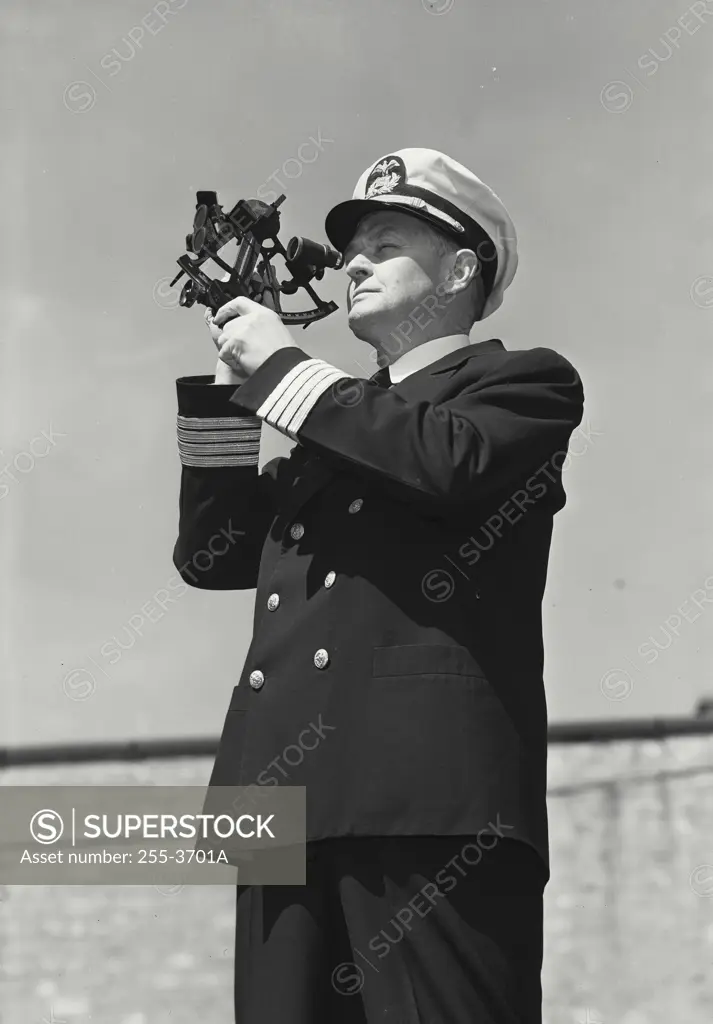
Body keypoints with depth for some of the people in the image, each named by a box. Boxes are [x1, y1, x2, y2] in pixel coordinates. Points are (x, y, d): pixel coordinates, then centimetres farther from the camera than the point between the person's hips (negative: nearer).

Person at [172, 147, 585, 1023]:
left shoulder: (523, 383, 12)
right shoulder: (339, 422, 32)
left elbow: (447, 459, -11)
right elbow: (209, 554, 24)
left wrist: (282, 365, 0)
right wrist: (228, 386, 15)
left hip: (433, 791, -6)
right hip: (292, 798, 6)